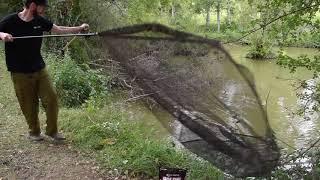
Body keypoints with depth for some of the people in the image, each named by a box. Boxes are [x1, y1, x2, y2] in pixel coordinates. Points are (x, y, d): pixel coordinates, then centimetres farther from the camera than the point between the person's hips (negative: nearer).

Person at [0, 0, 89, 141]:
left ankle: (52, 130, 17)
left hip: (39, 69, 4)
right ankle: (34, 132, 27)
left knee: (51, 98, -1)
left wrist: (79, 28, 9)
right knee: (29, 105, 4)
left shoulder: (40, 21, 3)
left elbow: (59, 30, 12)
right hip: (20, 73, -4)